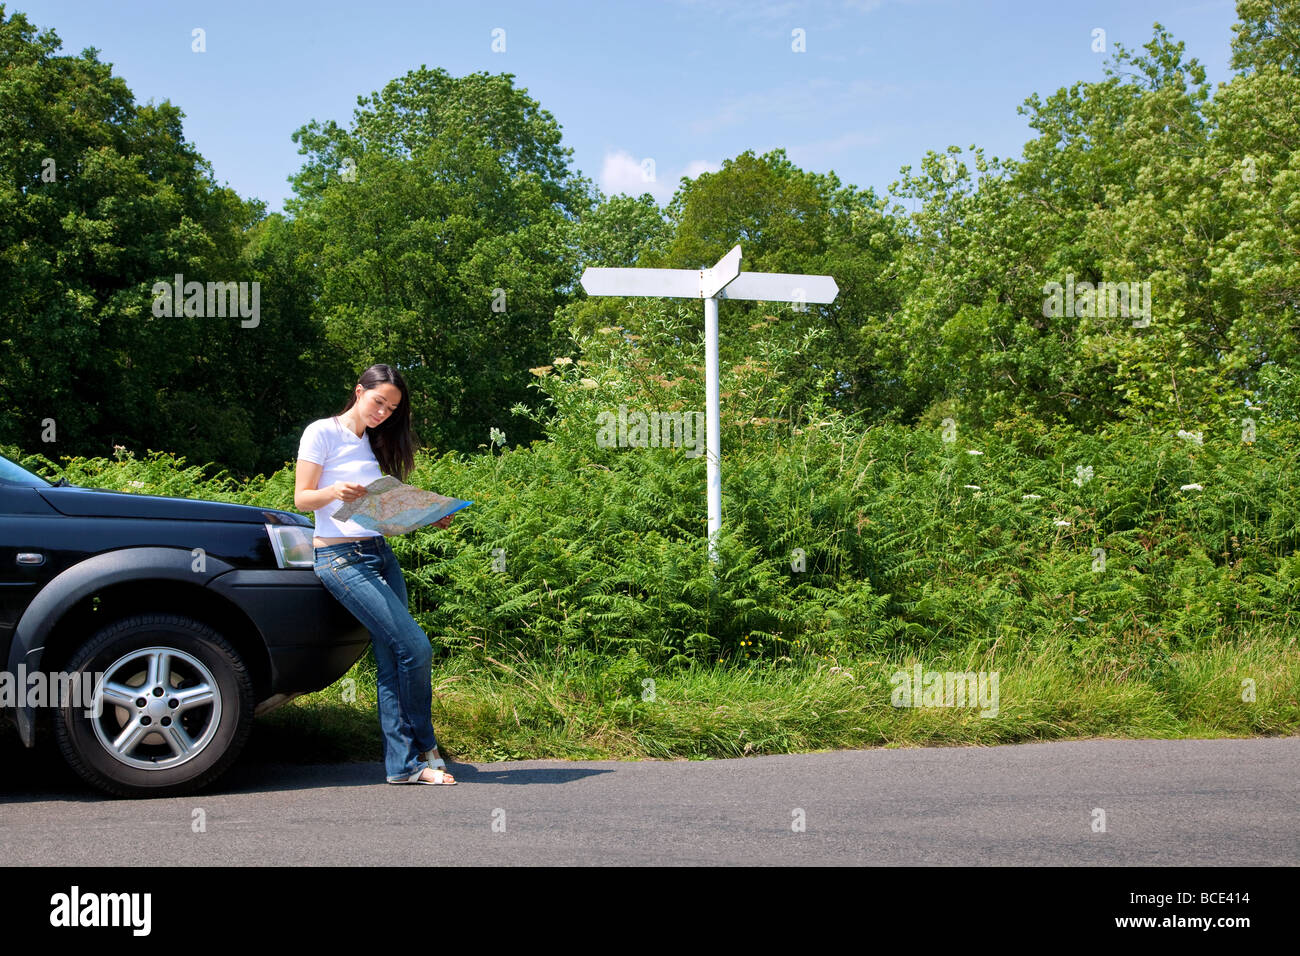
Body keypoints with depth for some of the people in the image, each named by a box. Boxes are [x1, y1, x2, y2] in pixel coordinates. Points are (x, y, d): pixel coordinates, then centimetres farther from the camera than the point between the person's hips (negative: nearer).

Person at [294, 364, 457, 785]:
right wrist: (334, 491, -25)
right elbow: (302, 499, -4)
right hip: (340, 557, -7)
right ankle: (423, 746, 4)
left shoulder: (373, 443, 19)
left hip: (380, 553, 7)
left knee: (392, 660, 1)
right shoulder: (323, 432, -1)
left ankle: (404, 762, 4)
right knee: (415, 648, -14)